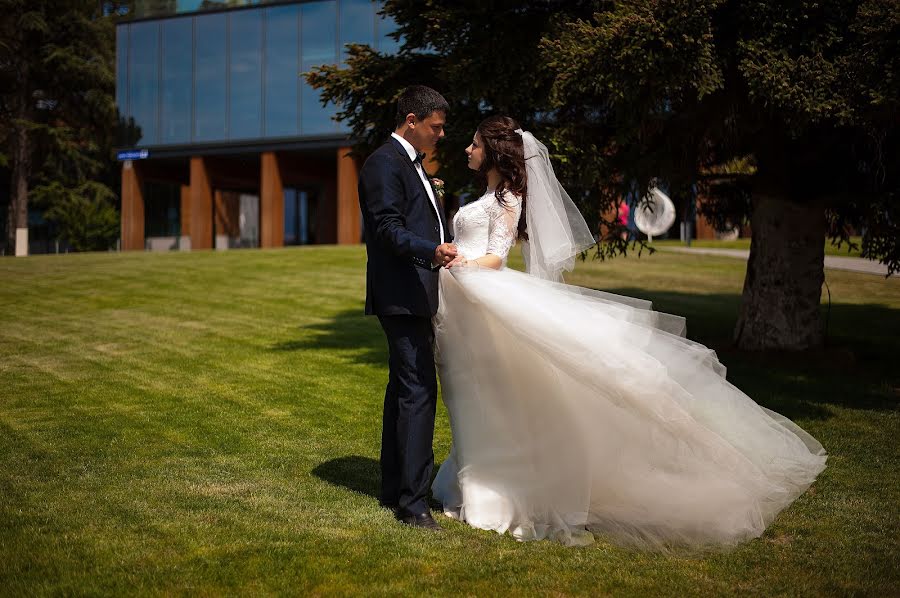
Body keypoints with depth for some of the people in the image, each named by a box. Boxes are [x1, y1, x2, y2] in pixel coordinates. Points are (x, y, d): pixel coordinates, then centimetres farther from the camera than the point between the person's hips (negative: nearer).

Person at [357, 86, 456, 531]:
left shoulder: (411, 164, 20)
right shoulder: (384, 164, -12)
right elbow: (388, 229, -22)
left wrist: (451, 246, 33)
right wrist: (433, 252, -36)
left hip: (414, 296, 11)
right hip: (401, 295, -11)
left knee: (403, 390, 14)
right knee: (419, 390, -13)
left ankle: (394, 489, 23)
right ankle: (412, 501, -11)